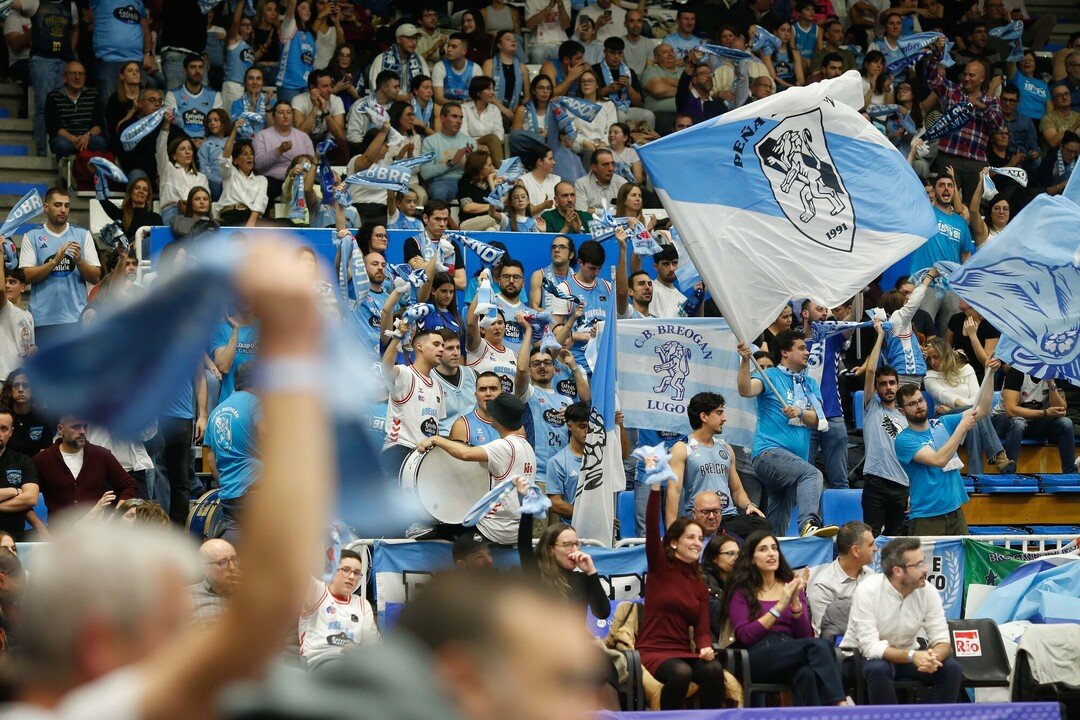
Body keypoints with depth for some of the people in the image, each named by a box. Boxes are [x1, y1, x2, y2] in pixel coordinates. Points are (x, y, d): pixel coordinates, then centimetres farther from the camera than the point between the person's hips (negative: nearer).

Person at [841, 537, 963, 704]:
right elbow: (870, 647, -29)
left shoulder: (927, 591, -10)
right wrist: (912, 656, -43)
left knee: (951, 668, -18)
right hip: (864, 658, -5)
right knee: (879, 669, -37)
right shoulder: (867, 591, -23)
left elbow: (942, 640, -10)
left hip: (906, 657, 5)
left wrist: (933, 657, -36)